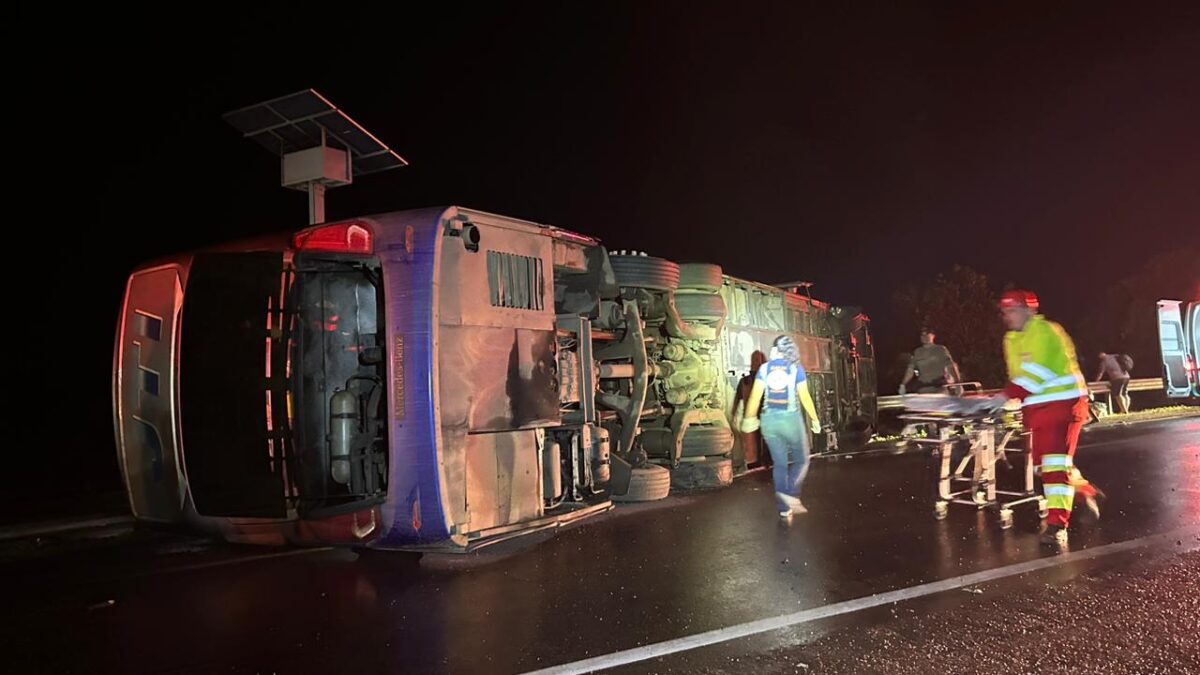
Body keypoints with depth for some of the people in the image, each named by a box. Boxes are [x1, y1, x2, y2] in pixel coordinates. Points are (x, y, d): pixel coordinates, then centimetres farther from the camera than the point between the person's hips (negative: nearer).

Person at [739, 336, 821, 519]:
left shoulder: (764, 369, 2)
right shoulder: (796, 368, -3)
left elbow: (755, 395, -3)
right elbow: (805, 397, -5)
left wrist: (749, 418, 2)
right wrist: (814, 418, 5)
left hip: (769, 419, 3)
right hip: (791, 418, -3)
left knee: (779, 463, 11)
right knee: (801, 460, 13)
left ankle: (784, 507, 12)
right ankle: (790, 493, -10)